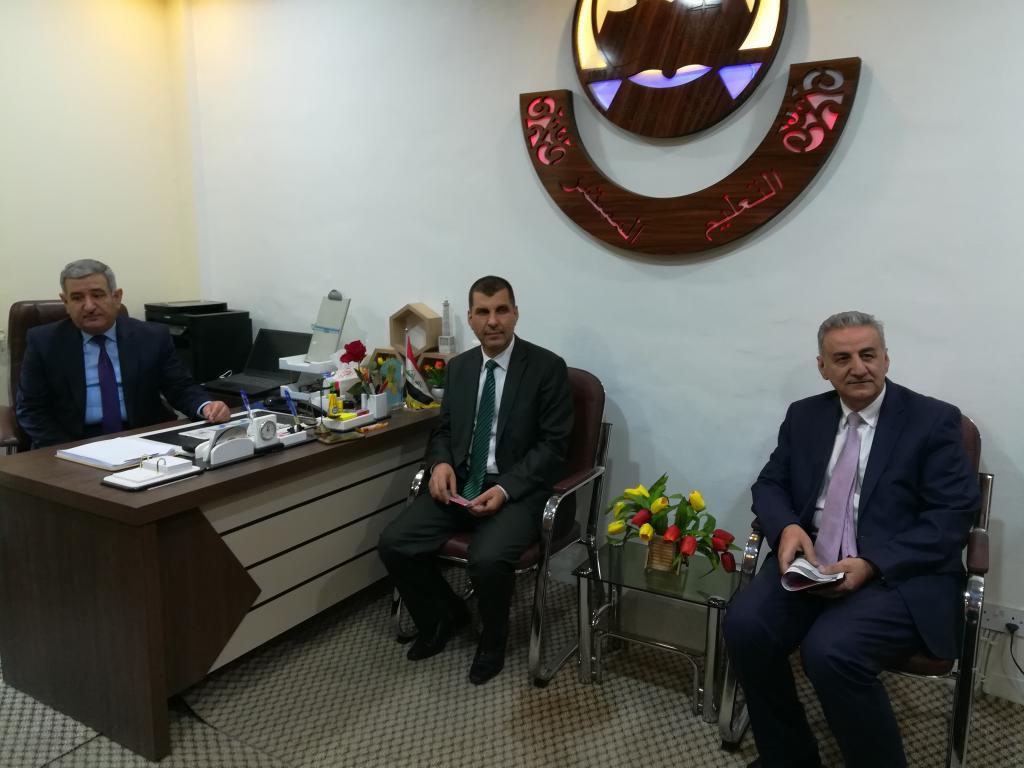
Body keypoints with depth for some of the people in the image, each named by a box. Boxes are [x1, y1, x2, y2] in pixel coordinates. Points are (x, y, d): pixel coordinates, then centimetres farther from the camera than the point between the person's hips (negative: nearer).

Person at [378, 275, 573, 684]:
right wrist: (441, 464, -8)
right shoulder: (458, 367, 10)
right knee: (394, 543, -13)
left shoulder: (547, 367, -7)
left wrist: (505, 489, -21)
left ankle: (493, 638, 3)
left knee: (488, 559, -31)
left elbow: (553, 444, -9)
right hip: (460, 482, 5)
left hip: (516, 488, -5)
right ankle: (444, 616, 15)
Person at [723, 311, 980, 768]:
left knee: (831, 651, -30)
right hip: (812, 562, 4)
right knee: (745, 625, -21)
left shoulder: (934, 420, -1)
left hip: (901, 574, -4)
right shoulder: (804, 416, 12)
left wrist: (871, 565, -20)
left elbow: (953, 515, -8)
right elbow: (769, 485, 13)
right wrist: (787, 527, -12)